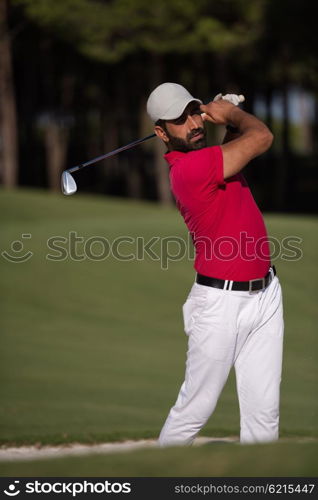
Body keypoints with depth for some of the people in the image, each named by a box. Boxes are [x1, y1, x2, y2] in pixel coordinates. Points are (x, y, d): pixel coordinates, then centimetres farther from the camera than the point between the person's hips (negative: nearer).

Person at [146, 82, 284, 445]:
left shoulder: (205, 157, 7)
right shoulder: (189, 168, -20)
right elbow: (261, 138, -18)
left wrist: (229, 116, 5)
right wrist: (233, 114, 1)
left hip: (265, 292, 8)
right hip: (221, 302, -8)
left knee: (264, 413, 6)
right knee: (195, 409, 0)